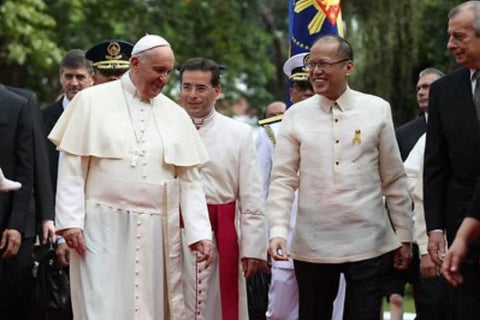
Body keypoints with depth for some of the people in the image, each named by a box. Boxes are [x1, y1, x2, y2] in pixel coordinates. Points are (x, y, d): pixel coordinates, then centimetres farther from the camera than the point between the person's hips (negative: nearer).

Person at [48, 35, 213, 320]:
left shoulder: (176, 115, 9)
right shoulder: (92, 101, 1)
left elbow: (190, 180, 7)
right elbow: (72, 167, 0)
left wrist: (199, 232, -1)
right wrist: (70, 221, -8)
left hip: (158, 232, 3)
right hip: (104, 229, -3)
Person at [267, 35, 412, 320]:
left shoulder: (377, 109, 3)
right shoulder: (296, 115, 3)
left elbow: (394, 180, 6)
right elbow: (283, 180, 1)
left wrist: (404, 236, 7)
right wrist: (278, 231, -11)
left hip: (368, 243, -1)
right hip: (312, 245, 1)